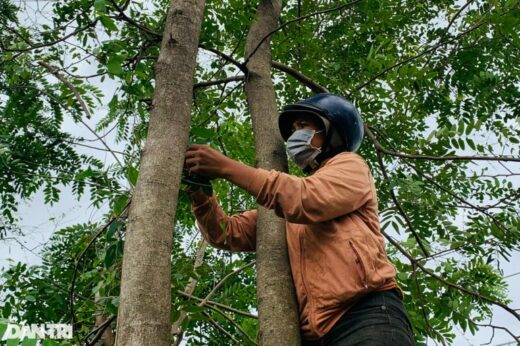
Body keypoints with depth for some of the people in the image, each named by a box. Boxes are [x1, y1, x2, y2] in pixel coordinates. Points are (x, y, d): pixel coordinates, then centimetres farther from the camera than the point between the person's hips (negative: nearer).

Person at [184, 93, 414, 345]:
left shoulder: (349, 165, 12)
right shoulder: (286, 207, 28)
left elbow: (306, 200, -9)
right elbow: (228, 234, 21)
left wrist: (227, 168, -8)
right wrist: (199, 193, 4)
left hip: (365, 316, -5)